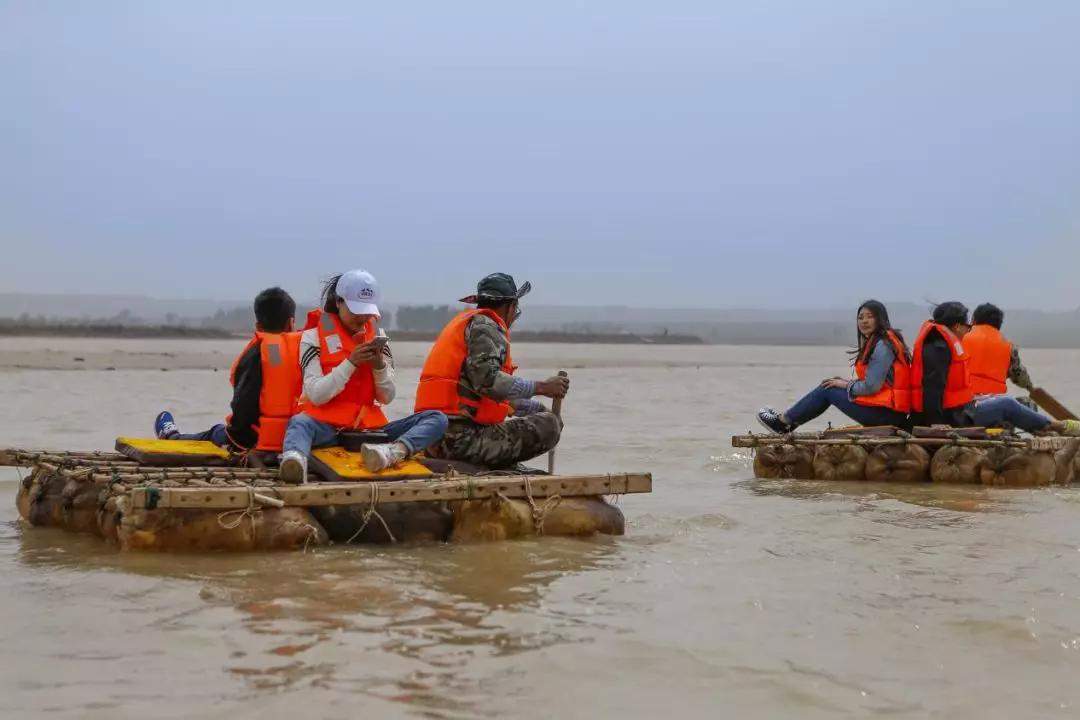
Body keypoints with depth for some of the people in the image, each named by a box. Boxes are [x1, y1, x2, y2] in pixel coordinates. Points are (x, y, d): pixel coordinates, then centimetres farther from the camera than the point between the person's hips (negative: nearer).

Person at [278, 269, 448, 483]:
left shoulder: (378, 337, 15)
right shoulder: (314, 336, 3)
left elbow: (386, 398, 11)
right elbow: (316, 396, -8)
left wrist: (379, 366, -8)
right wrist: (351, 363, -16)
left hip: (368, 427, 4)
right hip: (326, 425, -4)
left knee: (437, 419, -16)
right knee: (300, 423, -37)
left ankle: (394, 451, -49)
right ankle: (294, 459, -74)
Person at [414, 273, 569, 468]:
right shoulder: (485, 326, -5)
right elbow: (487, 380, -21)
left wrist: (540, 407, 34)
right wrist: (541, 387, -13)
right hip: (461, 438, -10)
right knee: (550, 425, -13)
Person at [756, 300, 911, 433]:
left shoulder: (883, 346, -16)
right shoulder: (874, 343, 16)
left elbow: (871, 387, -20)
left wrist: (845, 384, -4)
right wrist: (847, 382, 8)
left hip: (885, 413, -10)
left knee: (827, 390, -1)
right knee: (829, 386, 16)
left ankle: (783, 421, 12)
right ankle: (787, 421, 22)